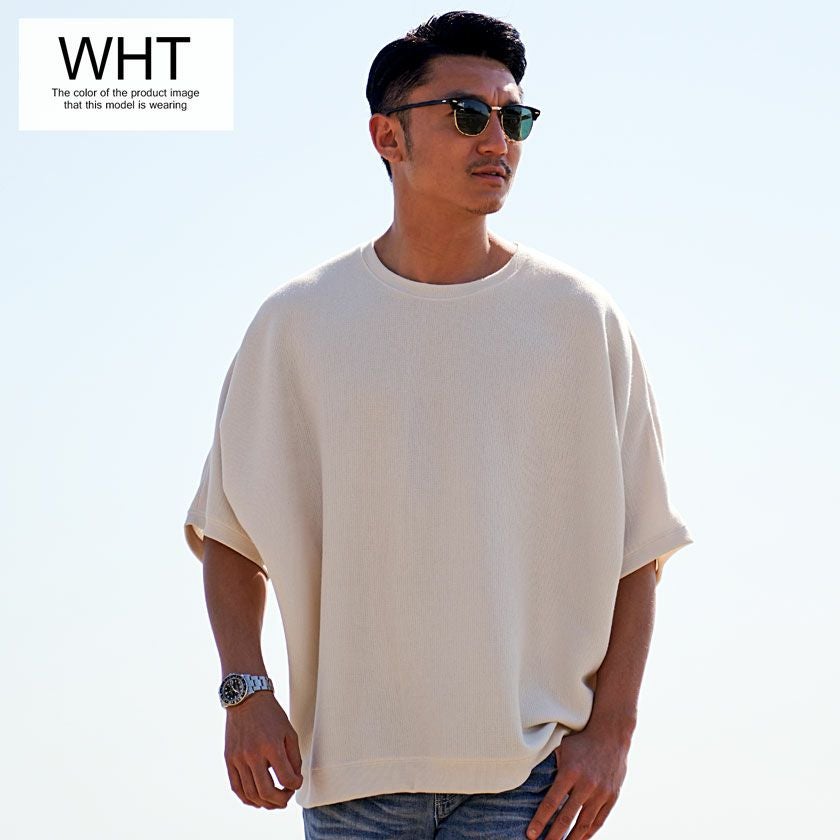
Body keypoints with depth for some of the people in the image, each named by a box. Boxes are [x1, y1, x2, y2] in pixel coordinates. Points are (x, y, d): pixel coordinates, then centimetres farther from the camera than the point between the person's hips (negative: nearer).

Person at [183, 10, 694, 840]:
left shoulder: (580, 319, 4)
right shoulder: (297, 321, 5)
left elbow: (635, 549, 6)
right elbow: (229, 531, 10)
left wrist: (611, 727, -2)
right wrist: (245, 694, -3)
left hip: (528, 763, 0)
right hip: (352, 765, 1)